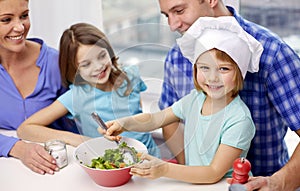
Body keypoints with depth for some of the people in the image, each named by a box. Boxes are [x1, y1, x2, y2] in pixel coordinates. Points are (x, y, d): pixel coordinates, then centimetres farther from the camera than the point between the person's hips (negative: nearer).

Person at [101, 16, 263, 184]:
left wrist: (165, 170, -29)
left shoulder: (239, 119, -19)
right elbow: (154, 119, 12)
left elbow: (214, 173, -21)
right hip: (193, 183, 5)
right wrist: (124, 123, -6)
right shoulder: (194, 99, 1)